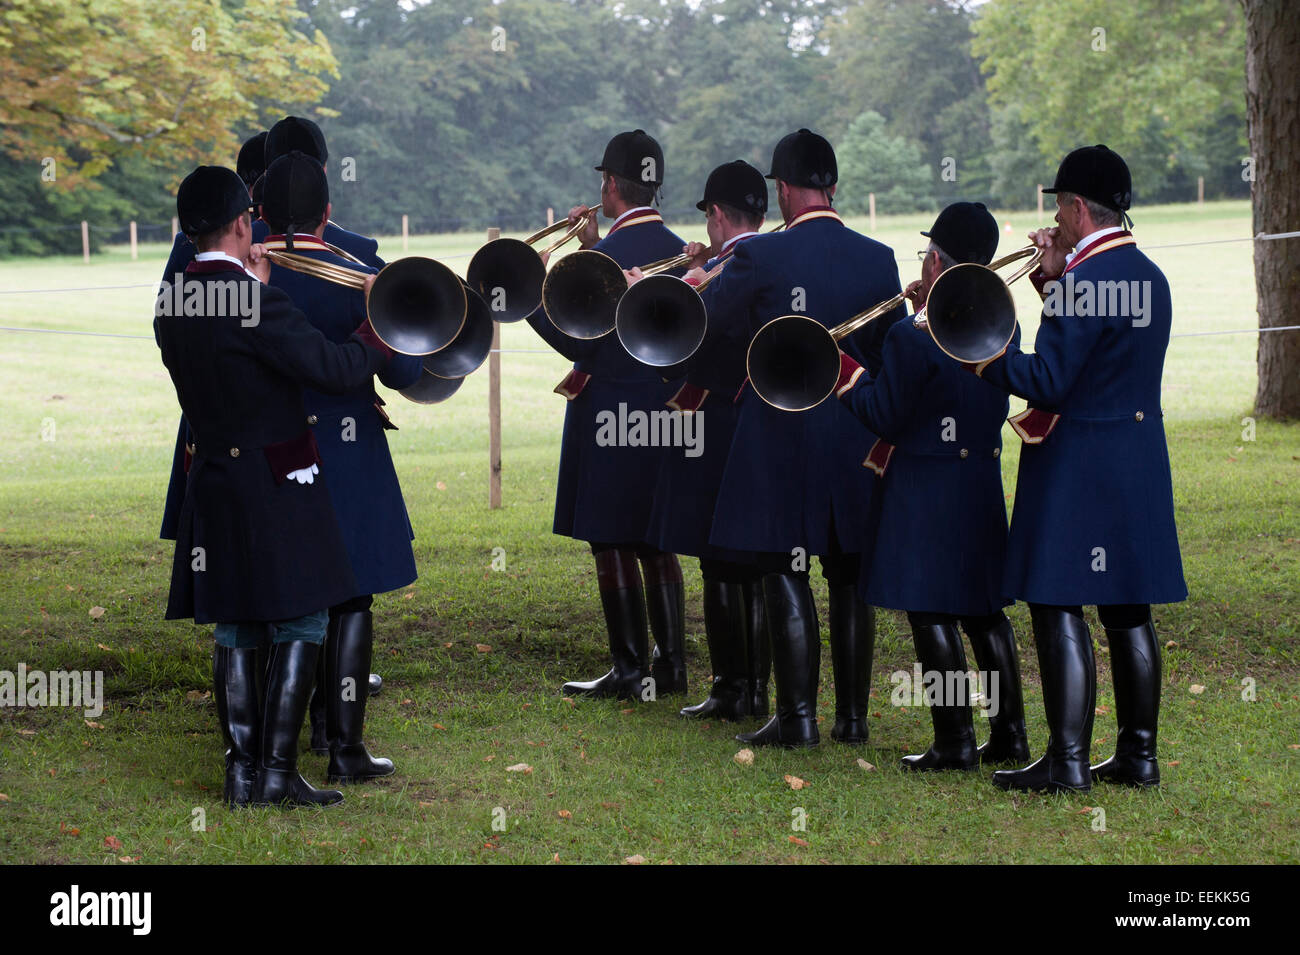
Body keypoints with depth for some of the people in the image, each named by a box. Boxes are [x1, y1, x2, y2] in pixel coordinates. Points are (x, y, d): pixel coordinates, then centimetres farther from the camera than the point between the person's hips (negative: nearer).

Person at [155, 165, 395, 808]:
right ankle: (277, 772, 0)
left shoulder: (171, 305, 6)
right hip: (276, 485, -7)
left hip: (214, 483, 7)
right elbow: (335, 369, -18)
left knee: (235, 629, 12)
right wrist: (382, 326, 0)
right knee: (300, 628, 1)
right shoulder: (257, 302, -18)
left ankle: (241, 771, 13)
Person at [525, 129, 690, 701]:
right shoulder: (677, 251, 8)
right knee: (655, 545, 14)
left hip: (610, 421, -8)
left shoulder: (609, 256, -17)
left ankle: (630, 671, 1)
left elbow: (582, 343, -18)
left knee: (613, 546, -1)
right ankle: (670, 664, 16)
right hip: (666, 415, 8)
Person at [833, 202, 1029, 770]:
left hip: (925, 489, -7)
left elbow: (886, 419, -14)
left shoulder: (912, 337, -17)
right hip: (983, 483, 7)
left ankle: (954, 742, -1)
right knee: (983, 610, 15)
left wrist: (844, 372, -1)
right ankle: (1008, 734, 17)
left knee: (931, 615, -1)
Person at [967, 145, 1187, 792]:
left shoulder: (1083, 281, -17)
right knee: (1128, 609, 12)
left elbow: (1048, 382, -20)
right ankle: (1138, 752, 15)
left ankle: (1068, 760, -6)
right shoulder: (1149, 278, 10)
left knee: (1057, 607, -5)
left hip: (1076, 465, -9)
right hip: (1139, 460, 9)